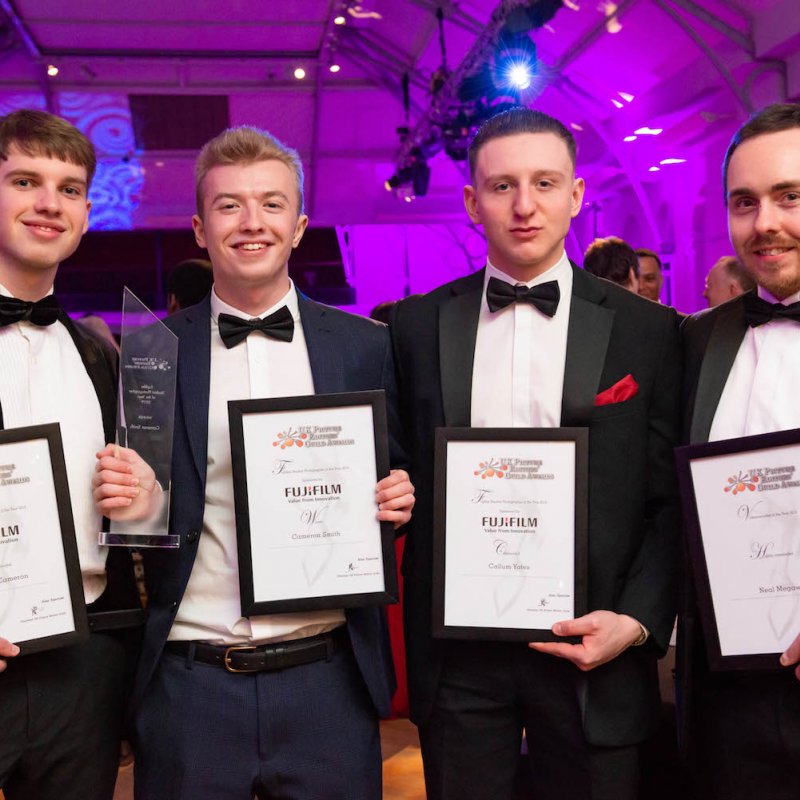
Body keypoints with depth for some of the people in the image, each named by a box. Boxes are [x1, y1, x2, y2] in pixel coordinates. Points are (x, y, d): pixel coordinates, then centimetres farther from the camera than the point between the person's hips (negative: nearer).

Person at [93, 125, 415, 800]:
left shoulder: (366, 346, 2)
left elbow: (394, 487, 10)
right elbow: (127, 507, 6)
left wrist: (397, 501, -10)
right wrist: (134, 500, -15)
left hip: (328, 682, 1)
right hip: (188, 686, 0)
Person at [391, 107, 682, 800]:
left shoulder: (648, 332, -1)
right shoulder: (418, 326, 3)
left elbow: (672, 503, 1)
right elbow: (403, 482, 6)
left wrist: (638, 622, -9)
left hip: (591, 647, 0)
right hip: (457, 652, 1)